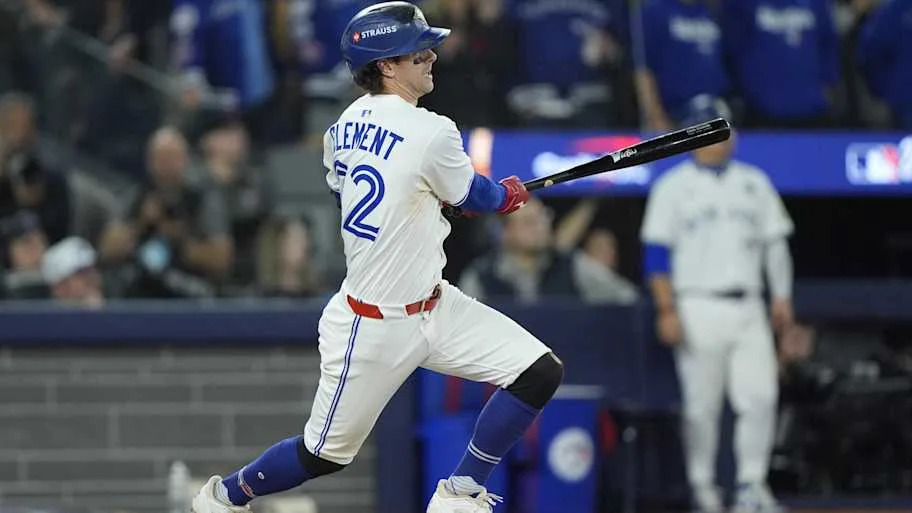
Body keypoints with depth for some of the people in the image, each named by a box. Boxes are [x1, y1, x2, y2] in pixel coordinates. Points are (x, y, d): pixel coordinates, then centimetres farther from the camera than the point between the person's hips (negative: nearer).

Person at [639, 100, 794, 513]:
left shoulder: (754, 183, 15)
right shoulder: (673, 187, 3)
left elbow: (775, 242, 16)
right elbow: (657, 252, -2)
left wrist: (781, 296, 6)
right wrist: (666, 310, -11)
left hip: (748, 309, 3)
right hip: (699, 308, -3)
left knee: (760, 397, -8)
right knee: (701, 406, -3)